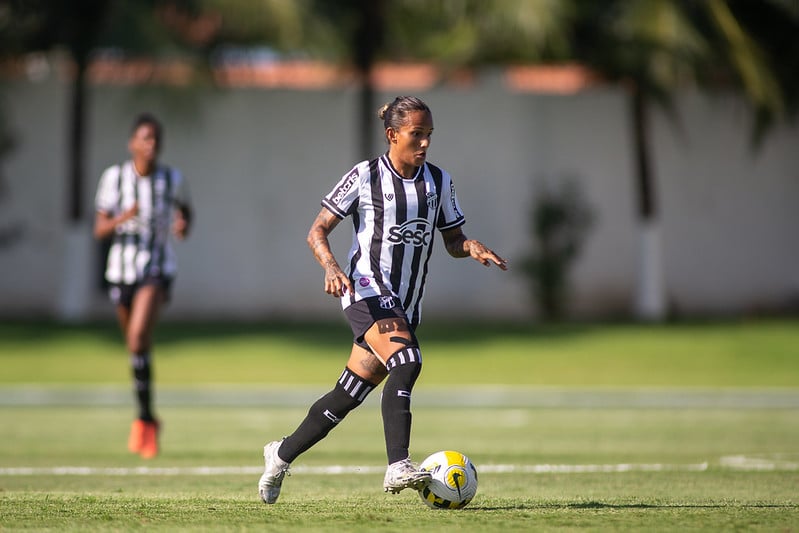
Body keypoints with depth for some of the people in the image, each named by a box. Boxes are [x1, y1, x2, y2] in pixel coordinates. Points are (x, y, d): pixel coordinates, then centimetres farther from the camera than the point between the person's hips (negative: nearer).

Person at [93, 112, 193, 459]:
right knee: (136, 348, 13)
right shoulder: (114, 177, -3)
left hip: (157, 269, -2)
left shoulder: (172, 180, -3)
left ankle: (144, 418, -18)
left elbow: (185, 210, 17)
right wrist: (122, 218, -22)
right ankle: (148, 421, 34)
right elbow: (99, 230, -2)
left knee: (139, 336, -25)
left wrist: (183, 225, -5)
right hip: (121, 269, 2)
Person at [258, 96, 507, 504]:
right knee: (406, 362, -30)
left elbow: (453, 241, 16)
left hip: (406, 304, 6)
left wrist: (472, 248, -8)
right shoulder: (365, 177, -4)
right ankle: (398, 467, -37)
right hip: (368, 291, -6)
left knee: (348, 396, 8)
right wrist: (330, 266, -23)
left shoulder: (438, 182, 10)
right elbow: (317, 232, -3)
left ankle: (282, 454, 27)